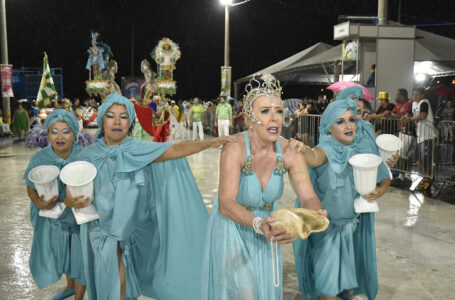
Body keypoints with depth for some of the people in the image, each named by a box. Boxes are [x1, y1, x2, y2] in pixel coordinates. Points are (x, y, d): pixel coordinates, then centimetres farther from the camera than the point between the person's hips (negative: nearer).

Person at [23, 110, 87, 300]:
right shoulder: (40, 159, -13)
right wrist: (38, 203, -23)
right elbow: (30, 188, -2)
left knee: (81, 257, 10)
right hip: (54, 219, 3)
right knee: (63, 254, 24)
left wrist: (86, 198, -39)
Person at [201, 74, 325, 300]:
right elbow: (225, 203, -37)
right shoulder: (235, 148, -28)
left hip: (267, 229, 4)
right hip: (232, 228, -4)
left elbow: (308, 197, -21)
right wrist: (258, 224, -53)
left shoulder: (289, 152, -17)